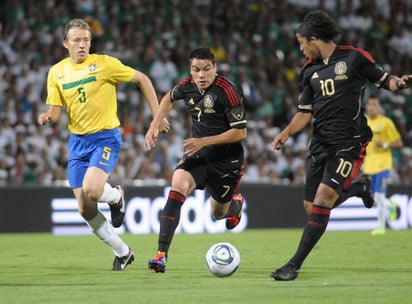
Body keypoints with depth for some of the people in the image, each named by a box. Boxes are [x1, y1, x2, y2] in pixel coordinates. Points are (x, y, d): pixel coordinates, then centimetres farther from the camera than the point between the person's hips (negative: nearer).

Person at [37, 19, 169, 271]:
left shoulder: (104, 63, -8)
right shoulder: (57, 72, 5)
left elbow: (142, 79, 0)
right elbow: (55, 111, 6)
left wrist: (157, 115, -2)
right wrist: (47, 117, -18)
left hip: (105, 137, -5)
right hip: (77, 141, 5)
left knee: (91, 189, -29)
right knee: (85, 210, 0)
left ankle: (116, 197, 8)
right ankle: (123, 252, 20)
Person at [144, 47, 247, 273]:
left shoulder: (227, 91, -22)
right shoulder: (187, 86, -5)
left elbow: (240, 132, -20)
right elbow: (170, 98, 21)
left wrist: (204, 141, -24)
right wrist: (154, 126, 10)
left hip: (226, 159, -4)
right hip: (197, 155, 4)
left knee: (219, 214, 13)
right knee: (177, 187, -24)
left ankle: (236, 203, 55)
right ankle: (161, 255, -28)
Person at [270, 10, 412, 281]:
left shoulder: (353, 58, -4)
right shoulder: (309, 71, 12)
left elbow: (383, 80, 3)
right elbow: (305, 112, 15)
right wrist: (286, 133, -1)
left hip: (349, 144, -6)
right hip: (320, 144, 6)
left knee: (323, 199, -19)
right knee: (312, 208, 6)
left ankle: (295, 265, -16)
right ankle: (356, 188, 36)